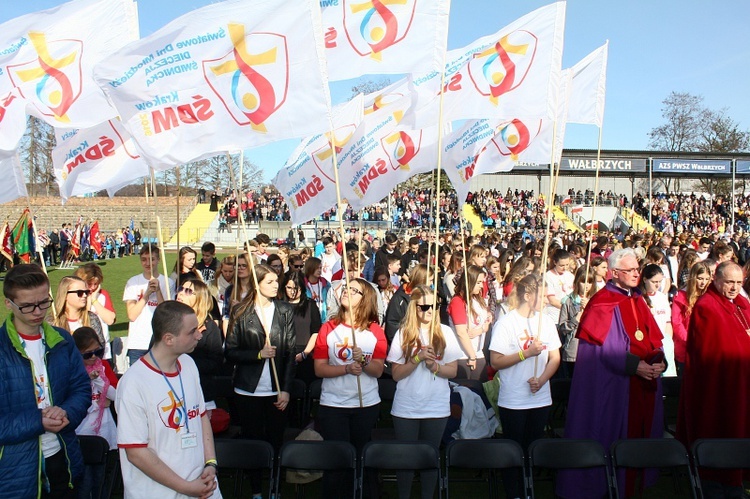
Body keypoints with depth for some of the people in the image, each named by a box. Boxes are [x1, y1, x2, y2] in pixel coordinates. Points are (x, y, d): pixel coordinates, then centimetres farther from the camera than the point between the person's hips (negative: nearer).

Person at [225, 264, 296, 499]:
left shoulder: (285, 310, 1)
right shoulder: (240, 312, -1)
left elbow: (291, 352, 0)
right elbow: (230, 352, -4)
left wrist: (286, 389, -6)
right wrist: (259, 354, -18)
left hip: (277, 390, 1)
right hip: (249, 390, 0)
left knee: (276, 442, 7)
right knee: (252, 442, 9)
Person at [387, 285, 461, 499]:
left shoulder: (445, 333, -1)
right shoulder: (403, 334, -3)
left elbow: (453, 371, 0)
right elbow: (396, 374, -6)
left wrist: (434, 366, -18)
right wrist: (417, 358, -18)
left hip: (437, 407, 1)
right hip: (406, 408, -1)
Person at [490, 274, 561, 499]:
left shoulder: (546, 321, 4)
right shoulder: (506, 323, -11)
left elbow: (555, 358, 7)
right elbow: (495, 362, -14)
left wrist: (541, 379, -9)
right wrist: (527, 353, -19)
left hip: (541, 399, 5)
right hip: (513, 402, -5)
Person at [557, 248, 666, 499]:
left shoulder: (638, 301, 13)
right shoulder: (602, 302, -10)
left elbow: (653, 338, 11)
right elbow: (604, 346, -17)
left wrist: (659, 360, -8)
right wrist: (634, 365, -24)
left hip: (645, 381, 7)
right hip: (615, 383, -7)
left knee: (641, 433, 13)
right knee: (615, 436, 2)